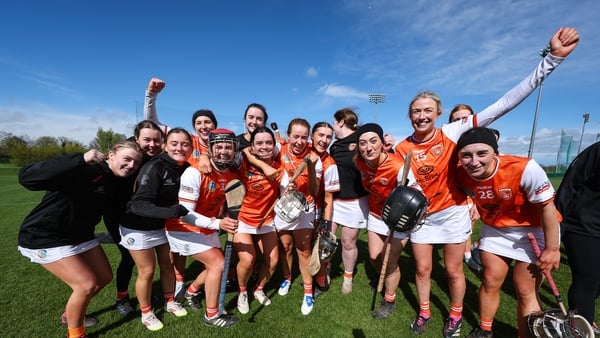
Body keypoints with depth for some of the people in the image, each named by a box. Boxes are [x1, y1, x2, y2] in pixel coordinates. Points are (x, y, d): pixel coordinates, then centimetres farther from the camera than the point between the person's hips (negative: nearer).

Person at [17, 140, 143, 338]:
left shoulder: (116, 183, -1)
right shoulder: (87, 169, -28)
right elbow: (27, 178, -37)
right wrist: (81, 160, -46)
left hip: (81, 235, 8)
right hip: (46, 237, -8)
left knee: (104, 277, 13)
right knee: (87, 284, -12)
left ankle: (71, 313, 41)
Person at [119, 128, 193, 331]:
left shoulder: (185, 168, -11)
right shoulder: (154, 168, -29)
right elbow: (139, 204, -36)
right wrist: (169, 212, -49)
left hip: (163, 224, 6)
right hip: (138, 227, -5)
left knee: (167, 264, 16)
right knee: (147, 271, 7)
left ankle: (170, 302, 38)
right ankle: (146, 313, 31)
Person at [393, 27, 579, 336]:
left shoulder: (453, 133, -14)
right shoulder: (401, 149, -9)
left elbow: (503, 105, -18)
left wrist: (552, 58, -21)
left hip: (452, 213, -1)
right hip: (421, 216, 1)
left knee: (454, 270, 15)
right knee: (423, 269, 15)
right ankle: (423, 313, 41)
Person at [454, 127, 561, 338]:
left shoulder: (525, 168, -32)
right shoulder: (462, 175, -21)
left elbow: (547, 207, -21)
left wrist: (552, 249, -16)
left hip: (533, 231, -3)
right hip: (495, 230, 4)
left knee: (525, 291, 1)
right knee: (490, 282, 13)